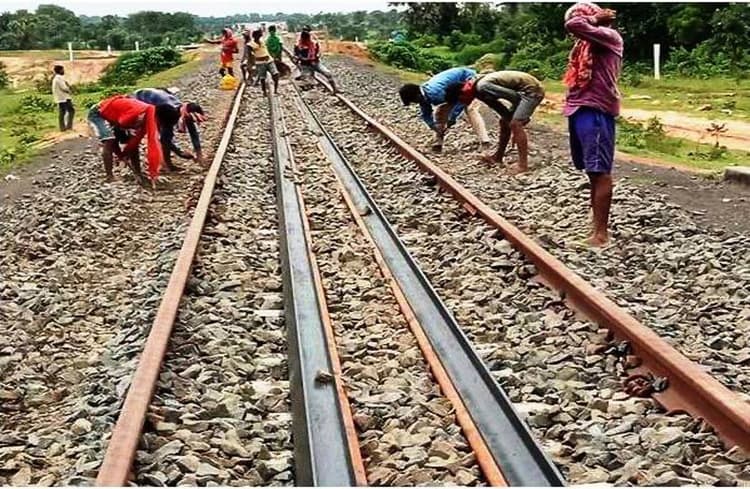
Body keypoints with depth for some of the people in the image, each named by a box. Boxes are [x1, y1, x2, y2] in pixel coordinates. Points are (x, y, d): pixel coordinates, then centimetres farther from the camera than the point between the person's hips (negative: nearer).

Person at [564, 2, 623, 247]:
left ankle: (601, 233, -9)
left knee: (600, 172, -9)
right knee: (592, 172, 12)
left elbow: (573, 24, -18)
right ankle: (595, 226, 18)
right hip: (581, 110, 9)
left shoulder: (610, 36, -7)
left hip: (595, 111, -9)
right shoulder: (588, 43, 21)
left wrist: (597, 19, -3)